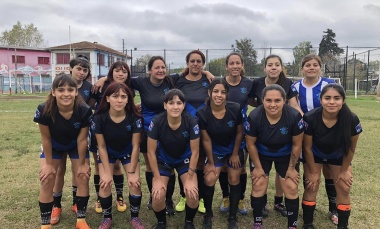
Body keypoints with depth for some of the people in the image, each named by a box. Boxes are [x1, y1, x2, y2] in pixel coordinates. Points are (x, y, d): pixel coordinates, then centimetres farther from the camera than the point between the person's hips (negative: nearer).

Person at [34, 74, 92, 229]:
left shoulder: (84, 111, -34)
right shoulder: (44, 111, -34)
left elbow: (81, 139, -20)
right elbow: (46, 138, -20)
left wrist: (82, 163, -10)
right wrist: (49, 163, -10)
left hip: (76, 146, 0)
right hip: (53, 146, 0)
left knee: (83, 177, -4)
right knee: (47, 180, -6)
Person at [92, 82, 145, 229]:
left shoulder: (134, 117, -29)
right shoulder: (99, 118, -28)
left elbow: (135, 146, -19)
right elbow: (102, 147, -17)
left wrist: (132, 172, -17)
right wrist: (107, 172, -16)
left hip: (128, 152, 0)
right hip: (108, 152, 0)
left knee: (135, 183, -12)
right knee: (105, 183, -13)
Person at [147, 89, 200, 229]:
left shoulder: (191, 122, -27)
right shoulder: (156, 122, -28)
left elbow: (195, 151, -16)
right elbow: (151, 152, -18)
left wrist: (190, 178, -15)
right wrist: (158, 179, -16)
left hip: (185, 159, 0)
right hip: (163, 159, 0)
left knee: (193, 194, -17)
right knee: (158, 196, -17)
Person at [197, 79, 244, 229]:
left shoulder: (235, 109, -25)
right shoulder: (202, 113, -25)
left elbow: (239, 133, -9)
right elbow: (206, 140, -15)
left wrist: (235, 154, -2)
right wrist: (211, 162, -7)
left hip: (235, 149, 1)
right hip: (215, 150, 0)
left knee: (234, 181, 6)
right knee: (209, 180, -10)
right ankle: (208, 214, 16)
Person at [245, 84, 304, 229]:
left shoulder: (294, 116, -29)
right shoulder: (254, 117, -30)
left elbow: (297, 145, -13)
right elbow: (251, 144, -13)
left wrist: (292, 167, -6)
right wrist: (258, 167, -6)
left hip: (286, 155, 1)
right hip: (261, 154, 0)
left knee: (292, 188, -2)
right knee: (258, 186, -2)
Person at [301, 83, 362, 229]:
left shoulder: (352, 120, -31)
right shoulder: (310, 118, -35)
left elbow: (351, 148, -13)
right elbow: (307, 148, -20)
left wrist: (344, 170, -3)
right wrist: (313, 172, -10)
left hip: (338, 156, 2)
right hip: (315, 155, -1)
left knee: (344, 190, 2)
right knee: (311, 187, -3)